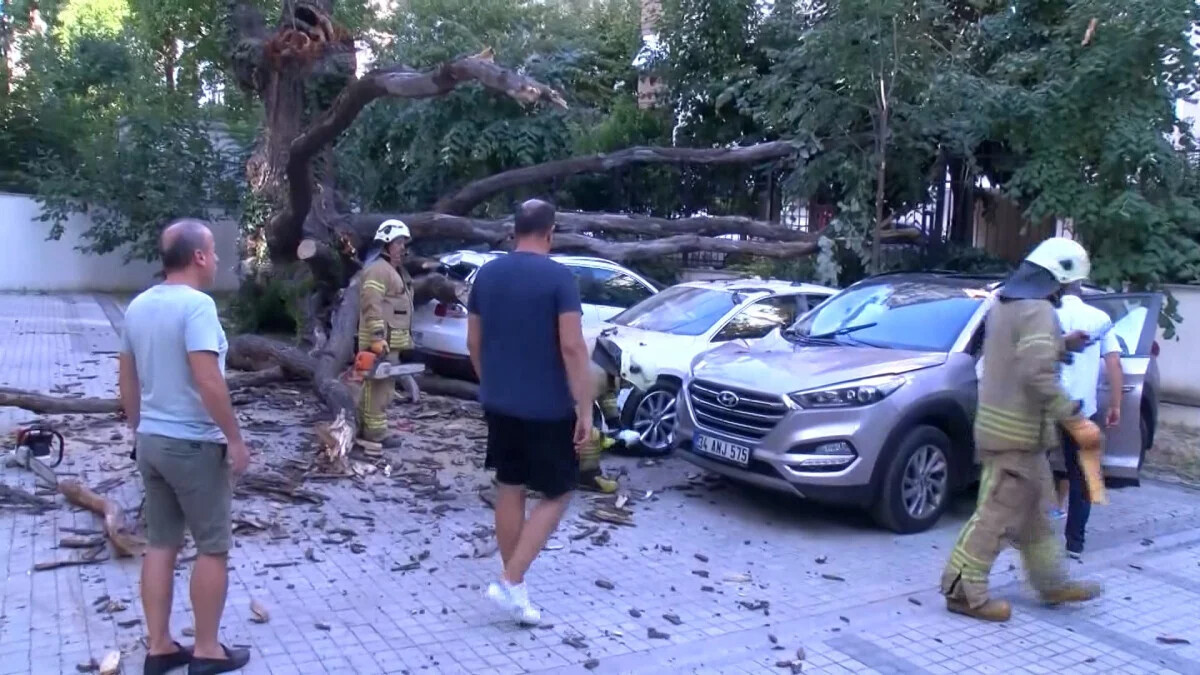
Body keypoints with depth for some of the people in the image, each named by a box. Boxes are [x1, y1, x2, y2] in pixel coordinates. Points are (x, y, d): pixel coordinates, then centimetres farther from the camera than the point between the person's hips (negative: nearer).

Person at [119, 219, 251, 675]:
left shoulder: (139, 305, 8)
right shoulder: (196, 304, -19)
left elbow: (127, 380, 14)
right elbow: (208, 381, -26)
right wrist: (235, 439, -18)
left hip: (151, 441, 8)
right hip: (193, 444, -8)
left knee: (161, 544, 14)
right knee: (213, 547, 5)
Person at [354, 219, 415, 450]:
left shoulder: (396, 272, 21)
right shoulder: (378, 270, -13)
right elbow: (372, 306, -22)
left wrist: (406, 339, 24)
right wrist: (378, 338, -27)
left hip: (390, 341, 11)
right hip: (381, 342, -11)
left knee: (375, 386, 14)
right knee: (380, 387, -9)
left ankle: (364, 429, 21)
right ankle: (375, 433, -7)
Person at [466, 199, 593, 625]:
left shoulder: (486, 274, 5)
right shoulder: (559, 277, -13)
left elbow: (473, 342, 10)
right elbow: (572, 347, -19)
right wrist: (585, 409, -15)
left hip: (499, 404, 6)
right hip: (547, 408, -6)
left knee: (509, 490, 15)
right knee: (556, 494, 7)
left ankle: (514, 584, 23)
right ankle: (510, 582, -1)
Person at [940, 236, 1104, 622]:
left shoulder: (1006, 303, 13)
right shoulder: (1038, 311, -17)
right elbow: (1038, 374, -27)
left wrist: (1062, 346, 20)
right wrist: (1074, 420, -24)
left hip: (999, 421, 10)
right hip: (1018, 430, -10)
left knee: (1034, 508, 19)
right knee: (998, 512, -4)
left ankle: (1052, 583, 31)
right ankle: (965, 591, 2)